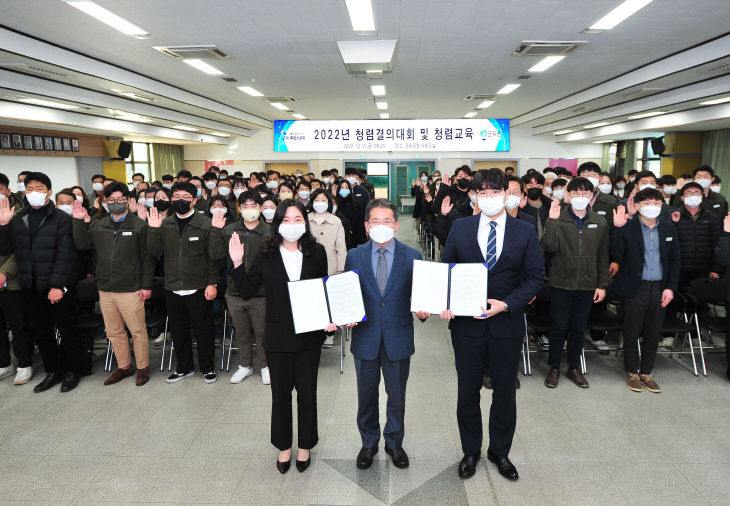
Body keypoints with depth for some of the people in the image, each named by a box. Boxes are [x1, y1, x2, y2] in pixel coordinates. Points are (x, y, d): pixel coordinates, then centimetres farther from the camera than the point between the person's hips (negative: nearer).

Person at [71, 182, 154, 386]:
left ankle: (143, 368, 17)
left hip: (130, 290, -5)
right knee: (114, 332, 14)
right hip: (105, 290, 5)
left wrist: (146, 285, -9)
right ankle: (124, 367, 29)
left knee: (137, 331, 2)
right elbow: (82, 245, 6)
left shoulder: (139, 225, -4)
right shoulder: (97, 226, 11)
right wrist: (79, 222, -3)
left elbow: (147, 258, -5)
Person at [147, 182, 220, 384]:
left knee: (203, 331, 6)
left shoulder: (205, 223, -5)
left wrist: (212, 283, -11)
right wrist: (153, 230, -10)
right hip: (172, 289, 4)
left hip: (198, 289, -4)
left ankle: (207, 367, 24)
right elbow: (154, 252, 2)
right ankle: (184, 367, 33)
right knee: (178, 331, 15)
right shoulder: (165, 224, 8)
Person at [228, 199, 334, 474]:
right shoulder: (266, 255, -4)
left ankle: (305, 446, 35)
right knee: (280, 394, 14)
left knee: (307, 393, 13)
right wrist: (238, 264, -15)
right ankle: (284, 446, 35)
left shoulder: (316, 252, -2)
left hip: (309, 335, 0)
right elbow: (247, 292, -3)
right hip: (278, 336, 0)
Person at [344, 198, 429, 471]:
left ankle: (395, 443, 39)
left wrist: (422, 311, -21)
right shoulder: (354, 257, -1)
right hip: (365, 337, 1)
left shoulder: (412, 256, -3)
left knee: (397, 396, 15)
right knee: (366, 396, 16)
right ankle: (369, 443, 39)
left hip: (398, 338, 0)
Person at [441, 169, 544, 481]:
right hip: (466, 323, 0)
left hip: (506, 323, 0)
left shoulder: (525, 232, -2)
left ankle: (499, 451, 38)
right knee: (468, 392, 13)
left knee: (505, 392, 15)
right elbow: (445, 268, 4)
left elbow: (535, 277, -2)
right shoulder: (461, 228, 0)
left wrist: (506, 304, -16)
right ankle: (470, 452, 35)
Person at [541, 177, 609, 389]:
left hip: (587, 285, 3)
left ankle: (574, 368, 29)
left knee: (579, 328, 13)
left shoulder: (600, 222, 4)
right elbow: (549, 248, -18)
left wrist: (602, 285, 5)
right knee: (559, 327, 4)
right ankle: (554, 368, 21)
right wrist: (552, 221, -25)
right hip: (561, 284, -3)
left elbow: (603, 256, 8)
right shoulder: (558, 219, -5)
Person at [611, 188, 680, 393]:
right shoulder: (627, 227, -7)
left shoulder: (669, 228, 7)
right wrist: (618, 229, -25)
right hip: (635, 289, -4)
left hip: (660, 290, 4)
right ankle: (633, 374, 24)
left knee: (652, 335, 13)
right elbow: (616, 255, -16)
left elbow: (674, 260, 10)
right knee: (631, 334, 7)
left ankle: (646, 373, 28)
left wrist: (670, 287, 1)